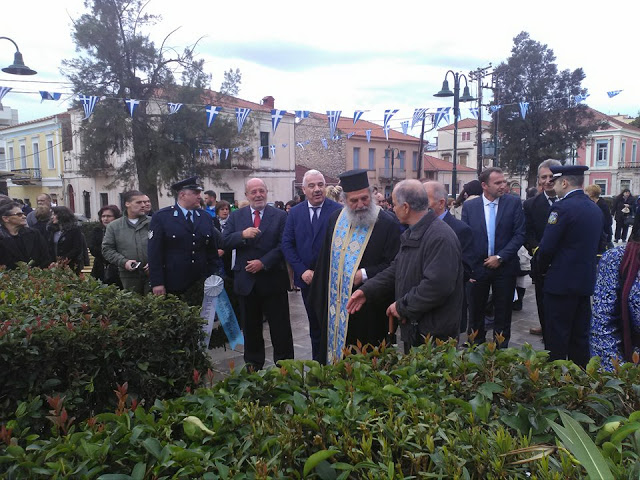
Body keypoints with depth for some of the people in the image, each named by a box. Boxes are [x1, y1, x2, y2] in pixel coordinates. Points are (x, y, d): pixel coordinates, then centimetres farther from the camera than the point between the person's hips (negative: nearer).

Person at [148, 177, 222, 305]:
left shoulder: (206, 218, 8)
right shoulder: (161, 217, -5)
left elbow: (213, 251, 9)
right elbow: (154, 252, -7)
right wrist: (157, 283, -11)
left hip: (201, 286, 4)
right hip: (172, 287, -3)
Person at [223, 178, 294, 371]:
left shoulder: (280, 216, 0)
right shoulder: (236, 216, 7)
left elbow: (282, 245, -7)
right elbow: (225, 242, -1)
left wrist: (263, 263, -16)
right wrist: (242, 235, -20)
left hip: (272, 279, -2)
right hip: (246, 280, 3)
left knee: (280, 326, 6)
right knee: (250, 326, 14)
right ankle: (253, 364, 28)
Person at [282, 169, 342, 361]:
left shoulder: (338, 210, -7)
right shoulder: (295, 213, 4)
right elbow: (287, 244, 2)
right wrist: (302, 271, -8)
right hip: (307, 279, 3)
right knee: (315, 325, 15)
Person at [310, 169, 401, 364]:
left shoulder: (388, 224, -13)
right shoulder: (336, 219, 4)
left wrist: (366, 274, -23)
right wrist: (321, 296, 13)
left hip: (369, 309, -5)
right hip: (335, 304, 6)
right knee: (334, 346, 19)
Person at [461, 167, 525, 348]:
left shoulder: (513, 203, -3)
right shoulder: (469, 206, -2)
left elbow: (519, 234, -5)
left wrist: (500, 257, -12)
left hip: (504, 267, 0)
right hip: (477, 267, 1)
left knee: (503, 312, 10)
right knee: (476, 311, 13)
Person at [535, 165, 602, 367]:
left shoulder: (562, 208, -16)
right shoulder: (595, 209, 10)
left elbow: (547, 247, -19)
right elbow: (595, 244, 14)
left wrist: (541, 268, 0)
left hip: (562, 282, -8)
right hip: (586, 282, 8)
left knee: (556, 337, 2)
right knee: (580, 336, 17)